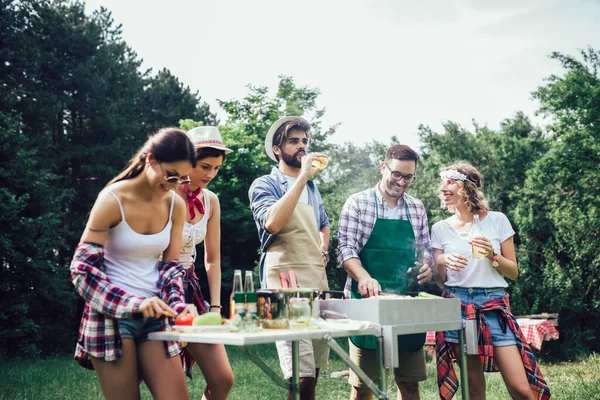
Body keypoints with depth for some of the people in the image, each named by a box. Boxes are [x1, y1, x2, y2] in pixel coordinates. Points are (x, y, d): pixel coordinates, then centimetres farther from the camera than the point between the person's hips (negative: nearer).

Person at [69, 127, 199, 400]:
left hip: (154, 317, 5)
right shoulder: (112, 200, -14)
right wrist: (134, 304, -23)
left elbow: (171, 265, 9)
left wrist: (178, 304, -10)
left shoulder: (176, 206, 2)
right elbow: (82, 270, -14)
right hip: (112, 316, -4)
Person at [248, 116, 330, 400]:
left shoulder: (311, 188, 20)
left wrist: (323, 251, 14)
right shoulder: (265, 185, -1)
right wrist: (302, 176, -19)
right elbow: (272, 223, -22)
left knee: (313, 373, 9)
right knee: (302, 377, -15)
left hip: (318, 283, 7)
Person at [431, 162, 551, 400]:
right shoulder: (440, 229, 7)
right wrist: (441, 263, -11)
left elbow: (513, 273, 6)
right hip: (458, 307, 1)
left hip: (494, 306, -1)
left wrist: (492, 256, -12)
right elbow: (440, 281, 9)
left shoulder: (497, 220, 3)